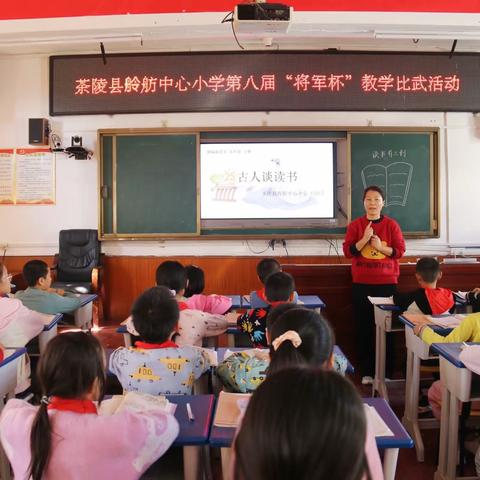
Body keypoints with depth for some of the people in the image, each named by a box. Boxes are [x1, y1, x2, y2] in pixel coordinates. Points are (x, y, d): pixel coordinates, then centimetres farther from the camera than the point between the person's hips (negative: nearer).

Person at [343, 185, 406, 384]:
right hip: (361, 284, 0)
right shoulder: (355, 225, 3)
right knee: (364, 327, 2)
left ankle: (386, 371, 14)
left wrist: (380, 247, -15)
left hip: (387, 282, 0)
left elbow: (400, 250, -1)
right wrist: (365, 239, -16)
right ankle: (366, 371, 12)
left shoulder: (391, 225, 4)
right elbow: (348, 251, -3)